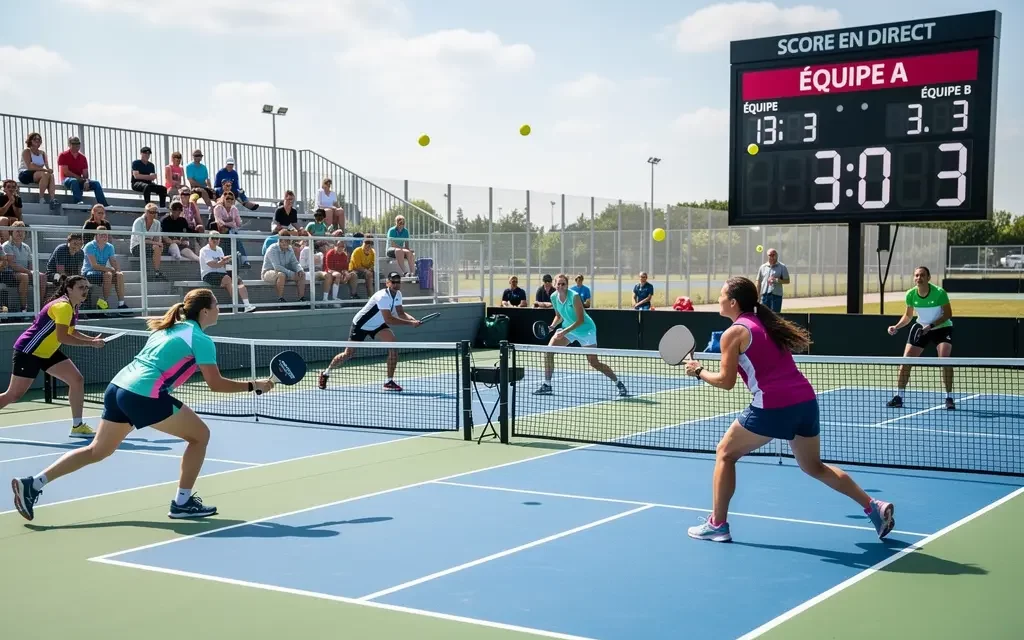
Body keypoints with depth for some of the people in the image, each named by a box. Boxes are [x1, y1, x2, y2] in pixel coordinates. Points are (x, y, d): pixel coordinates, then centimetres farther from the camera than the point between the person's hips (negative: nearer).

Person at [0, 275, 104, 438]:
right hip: (28, 351, -9)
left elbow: (70, 332, 20)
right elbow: (62, 337, -29)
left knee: (77, 380, 0)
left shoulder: (73, 307, 6)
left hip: (47, 352, 9)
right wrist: (91, 343, -23)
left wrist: (92, 339, 4)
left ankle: (77, 426, 4)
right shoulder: (63, 306, -23)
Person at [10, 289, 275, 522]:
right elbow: (216, 384, -5)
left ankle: (33, 484, 14)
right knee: (200, 434, 6)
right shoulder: (201, 339, -3)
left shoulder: (168, 328, 21)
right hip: (144, 395, -8)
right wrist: (254, 385, 3)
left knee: (97, 450, 19)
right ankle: (182, 502, 9)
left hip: (117, 387, 8)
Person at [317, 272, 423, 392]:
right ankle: (326, 372, 31)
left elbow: (401, 313, 0)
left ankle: (389, 382, -12)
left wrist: (412, 319, -20)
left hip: (377, 325, 7)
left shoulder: (398, 294, -6)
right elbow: (389, 320, -38)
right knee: (348, 354, 2)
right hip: (361, 325, -7)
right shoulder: (383, 296, -33)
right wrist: (410, 323, -38)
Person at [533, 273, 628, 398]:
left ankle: (618, 383, 9)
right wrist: (552, 326, -9)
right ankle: (546, 385, -2)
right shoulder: (554, 297, -6)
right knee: (549, 350, -11)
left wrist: (565, 332, -31)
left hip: (585, 329, -6)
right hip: (567, 329, 6)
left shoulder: (574, 296, -25)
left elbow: (581, 320, -25)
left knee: (594, 362, -8)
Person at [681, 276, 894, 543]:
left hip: (773, 406, -7)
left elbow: (726, 381, -3)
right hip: (806, 400, 7)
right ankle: (874, 506, 17)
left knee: (725, 454, 10)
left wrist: (699, 371, 11)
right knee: (814, 466, 24)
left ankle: (717, 524, 11)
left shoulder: (734, 333, -3)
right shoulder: (766, 323, 18)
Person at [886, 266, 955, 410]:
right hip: (920, 328, 4)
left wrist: (931, 325, -27)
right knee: (906, 360, -4)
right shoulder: (911, 294, -12)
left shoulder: (939, 293, -24)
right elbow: (908, 315, 4)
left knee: (944, 359, -23)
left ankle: (949, 398, -9)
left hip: (942, 328, -4)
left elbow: (948, 314, -16)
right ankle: (898, 397, 8)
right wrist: (896, 327, -12)